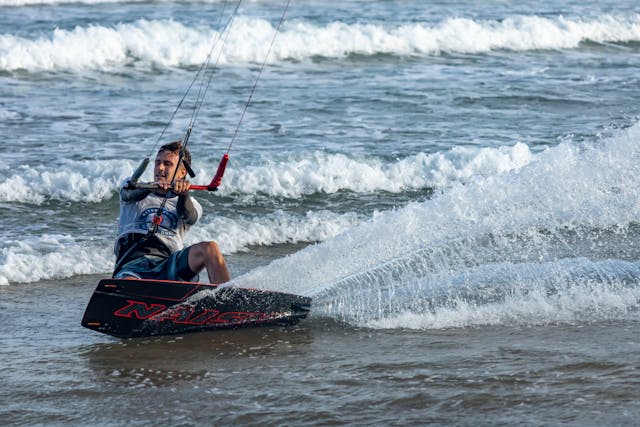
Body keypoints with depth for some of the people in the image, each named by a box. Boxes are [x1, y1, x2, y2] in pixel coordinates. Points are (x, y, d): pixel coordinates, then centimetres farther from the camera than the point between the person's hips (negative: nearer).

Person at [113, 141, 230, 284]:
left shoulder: (191, 204, 22)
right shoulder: (133, 187, 22)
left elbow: (190, 217, -2)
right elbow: (130, 193, -3)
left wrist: (184, 194, -27)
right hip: (132, 264, -2)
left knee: (209, 248, -25)